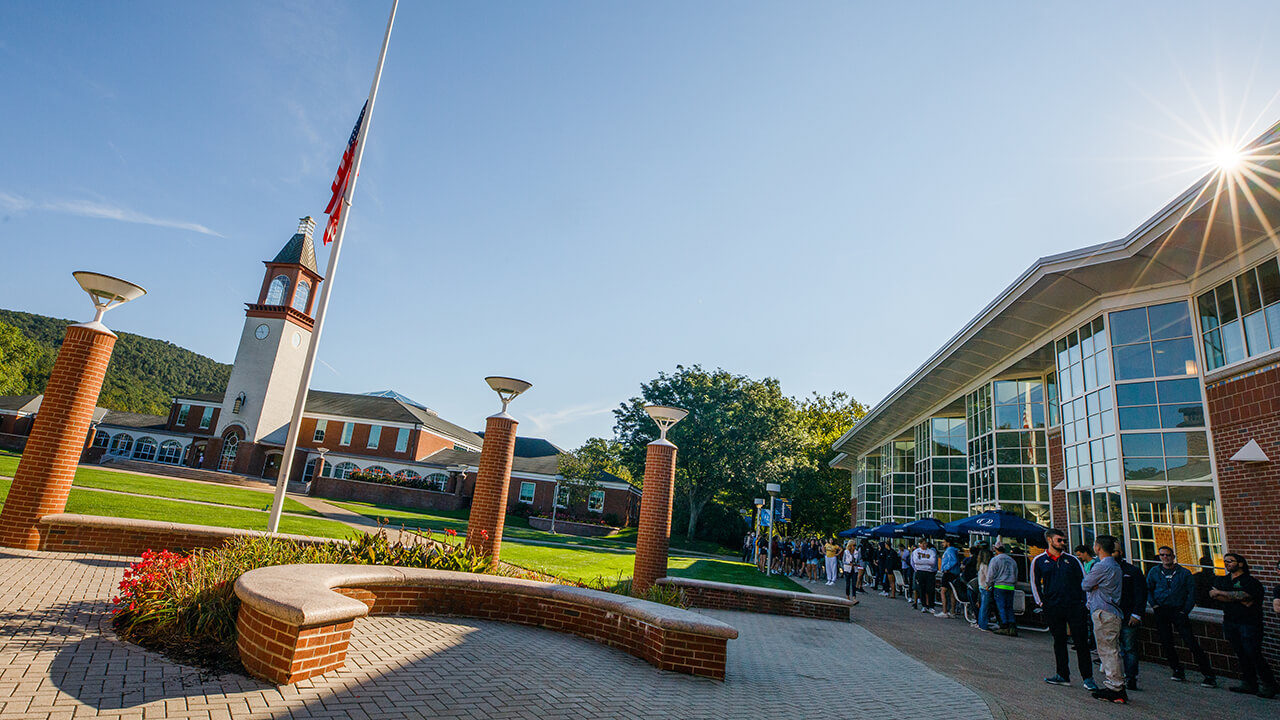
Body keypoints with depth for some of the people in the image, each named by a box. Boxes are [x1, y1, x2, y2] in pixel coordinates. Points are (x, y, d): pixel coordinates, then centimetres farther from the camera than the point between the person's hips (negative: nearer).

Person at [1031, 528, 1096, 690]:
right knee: (1059, 642, 9)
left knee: (1081, 642, 1)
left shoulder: (1072, 560, 6)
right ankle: (1063, 675, 19)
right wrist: (1041, 602, 3)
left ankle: (1088, 677, 11)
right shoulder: (1039, 561, 4)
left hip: (1075, 607, 0)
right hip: (1053, 608, 0)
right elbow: (1034, 583, 10)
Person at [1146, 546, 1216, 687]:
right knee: (1166, 643, 6)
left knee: (1191, 642, -10)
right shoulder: (1154, 572, 8)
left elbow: (1192, 592, 2)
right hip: (1161, 611, 3)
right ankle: (1178, 671, 19)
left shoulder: (1184, 573, 3)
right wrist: (1153, 604, 1)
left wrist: (1185, 611, -6)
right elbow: (1148, 589, 14)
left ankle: (1209, 676, -4)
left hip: (1178, 610, -3)